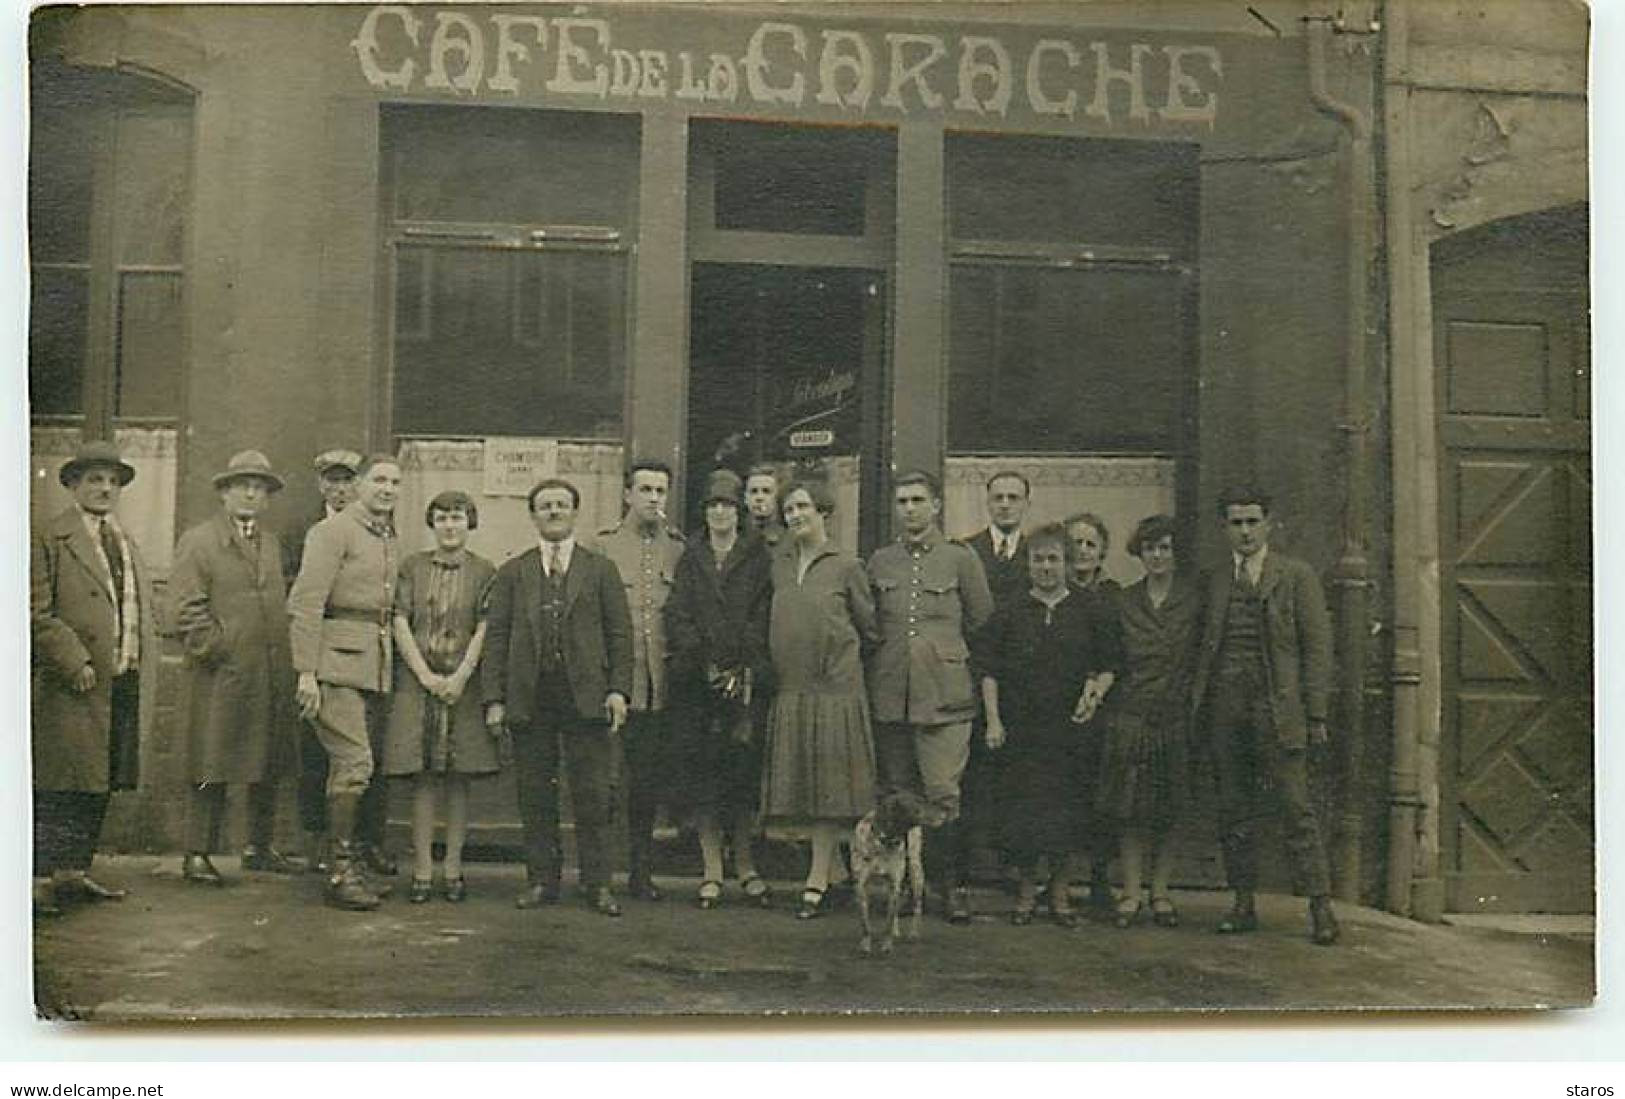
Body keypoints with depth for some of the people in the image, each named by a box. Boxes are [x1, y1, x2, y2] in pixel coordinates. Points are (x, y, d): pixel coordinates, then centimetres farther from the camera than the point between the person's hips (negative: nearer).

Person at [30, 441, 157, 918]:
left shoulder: (128, 543, 20)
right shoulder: (50, 540, -3)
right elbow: (36, 614, -10)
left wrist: (144, 674, 11)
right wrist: (74, 662, -17)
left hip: (125, 685, 7)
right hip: (71, 688, -7)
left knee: (98, 785, 9)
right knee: (60, 785, -7)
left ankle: (74, 871, 16)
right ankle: (41, 877, -2)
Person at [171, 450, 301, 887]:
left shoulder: (272, 543, 18)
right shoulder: (198, 541, -2)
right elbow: (188, 609, -8)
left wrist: (284, 658, 10)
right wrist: (217, 651, -13)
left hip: (272, 674, 6)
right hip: (221, 675, -6)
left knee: (269, 767, 11)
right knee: (213, 768, -4)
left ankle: (259, 847, 23)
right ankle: (197, 854, 4)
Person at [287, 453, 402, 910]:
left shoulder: (390, 540, 19)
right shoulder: (333, 531, -4)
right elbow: (304, 603, -10)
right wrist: (306, 672, -16)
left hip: (380, 666, 7)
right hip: (338, 662, -7)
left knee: (369, 765, 10)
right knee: (354, 762, -13)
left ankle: (365, 854, 22)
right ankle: (341, 871, -5)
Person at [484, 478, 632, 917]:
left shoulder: (601, 569, 10)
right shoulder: (512, 572, 13)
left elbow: (620, 633, 6)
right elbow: (495, 637, 8)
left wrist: (618, 689, -5)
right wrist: (494, 698, 0)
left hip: (586, 698, -1)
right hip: (529, 700, 1)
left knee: (593, 796, -1)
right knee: (535, 796, 5)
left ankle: (597, 884, 7)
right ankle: (541, 880, 15)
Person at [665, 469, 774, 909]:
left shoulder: (757, 556, 6)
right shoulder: (690, 558, 10)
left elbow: (762, 617, -1)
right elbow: (677, 616, 2)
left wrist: (743, 671, -10)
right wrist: (705, 663, -9)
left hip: (745, 679, -1)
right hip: (696, 680, 1)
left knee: (742, 771, 0)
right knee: (700, 771, 0)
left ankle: (745, 865, 12)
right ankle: (712, 870, 6)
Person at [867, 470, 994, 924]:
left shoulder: (960, 559, 4)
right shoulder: (879, 561, 12)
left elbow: (981, 623, 8)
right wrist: (889, 657, 13)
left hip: (944, 696, -3)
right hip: (889, 695, 3)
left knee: (943, 796, -8)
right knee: (895, 796, 7)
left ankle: (954, 885, 2)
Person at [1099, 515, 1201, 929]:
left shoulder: (1194, 599, 1)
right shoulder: (1124, 602, 7)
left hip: (1177, 716, -1)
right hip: (1131, 715, 1)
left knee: (1168, 810, 4)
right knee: (1129, 809, 0)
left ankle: (1160, 894, 14)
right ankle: (1131, 894, 8)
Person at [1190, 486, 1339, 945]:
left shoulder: (1297, 576, 2)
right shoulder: (1215, 582, 13)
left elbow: (1317, 646, -1)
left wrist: (1315, 714, -7)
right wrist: (1198, 706, 5)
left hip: (1277, 710, -4)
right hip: (1225, 712, 4)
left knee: (1296, 810, -6)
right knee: (1234, 812, 8)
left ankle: (1321, 905, 0)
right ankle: (1243, 905, 16)